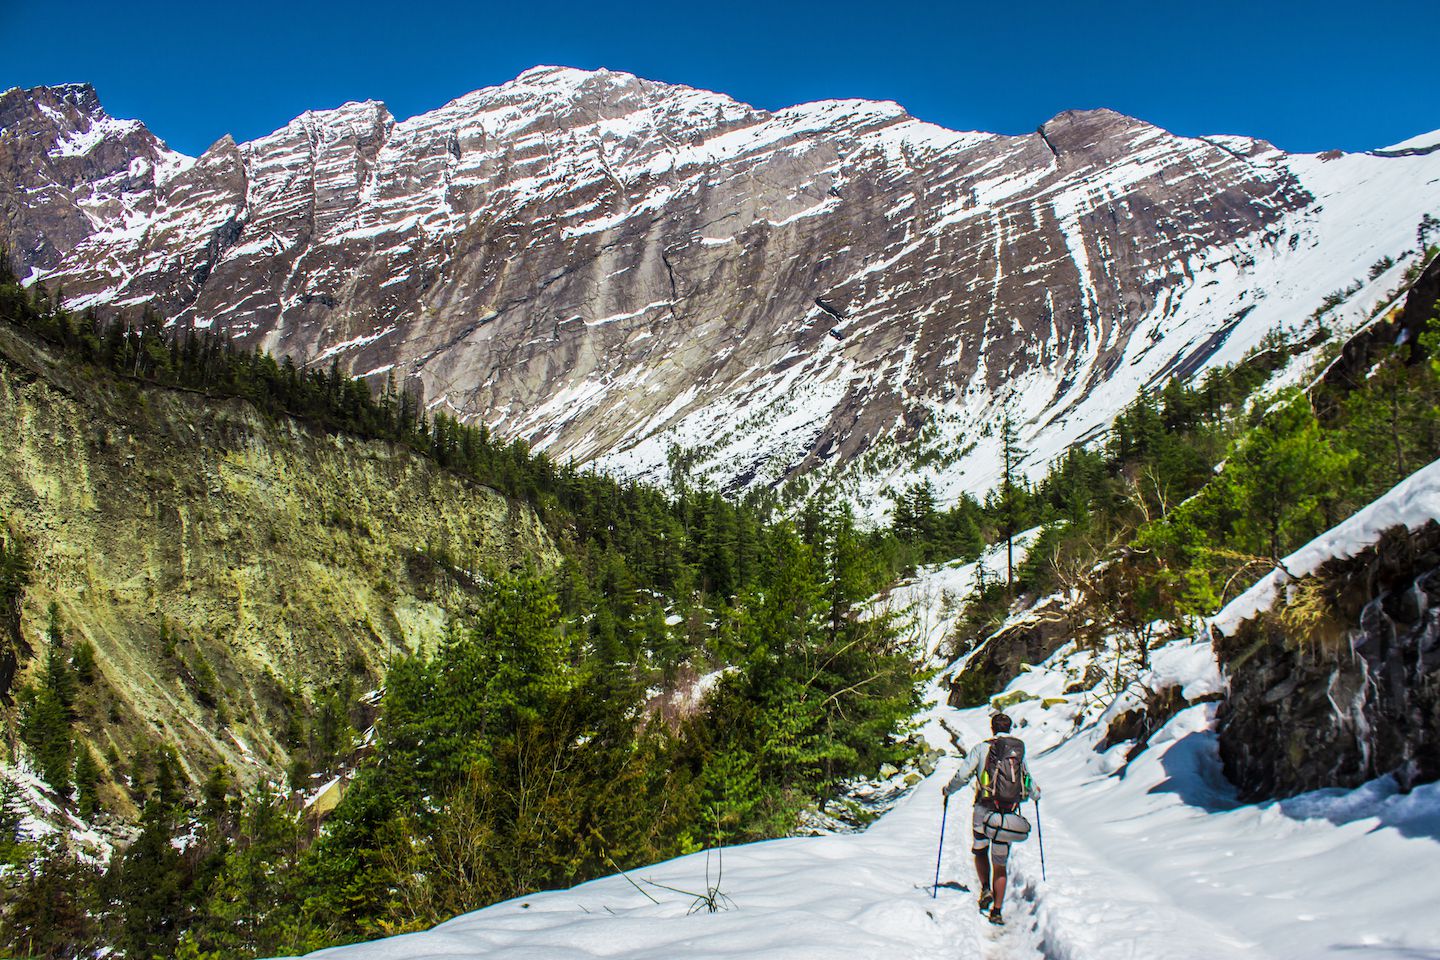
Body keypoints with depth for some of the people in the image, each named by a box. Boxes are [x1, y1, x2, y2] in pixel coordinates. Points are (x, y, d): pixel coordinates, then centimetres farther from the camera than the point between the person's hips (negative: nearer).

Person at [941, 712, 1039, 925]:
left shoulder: (981, 748, -1)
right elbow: (1028, 783, 11)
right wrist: (1036, 793, 34)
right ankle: (997, 911, 6)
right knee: (1000, 865, 11)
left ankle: (986, 888, 1)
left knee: (980, 851, 22)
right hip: (1009, 814, 2)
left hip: (984, 810, -2)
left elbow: (963, 776, -6)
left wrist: (948, 790, 13)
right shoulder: (1020, 750, 6)